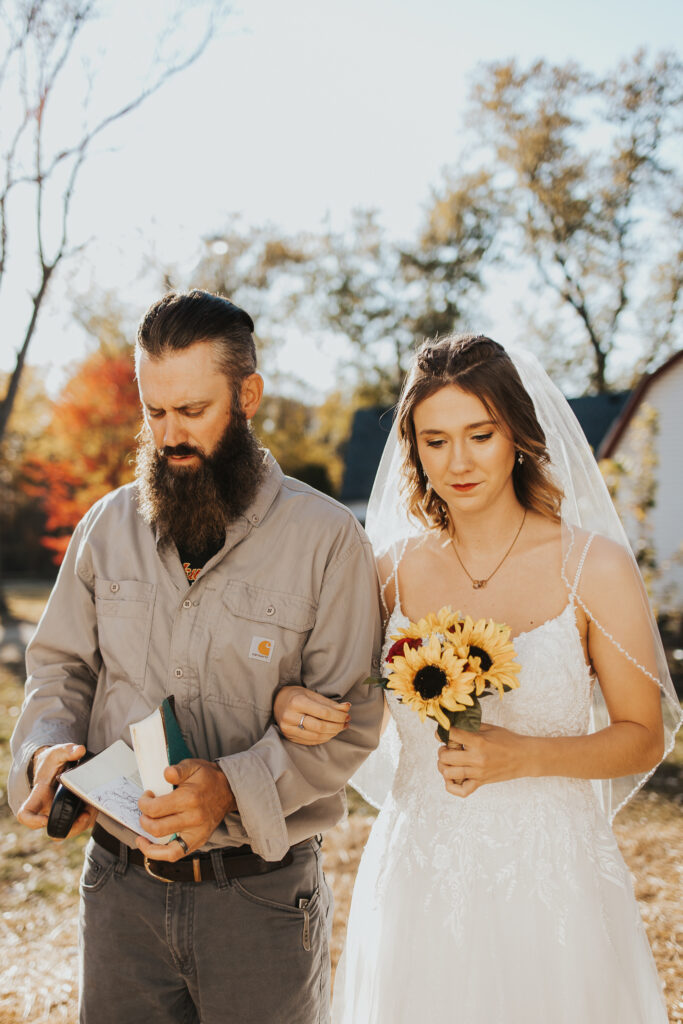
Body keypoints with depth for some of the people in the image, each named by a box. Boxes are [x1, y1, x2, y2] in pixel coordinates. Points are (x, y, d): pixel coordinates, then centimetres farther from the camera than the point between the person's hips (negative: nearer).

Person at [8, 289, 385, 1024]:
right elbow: (60, 668, 12)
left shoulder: (325, 539, -9)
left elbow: (349, 719, -10)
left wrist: (234, 787, -23)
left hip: (259, 897, -3)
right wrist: (46, 750, -9)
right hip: (119, 887, 3)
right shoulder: (108, 526, 4)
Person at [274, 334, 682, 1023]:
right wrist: (288, 702, -12)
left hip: (547, 885, -2)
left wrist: (525, 757, -17)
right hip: (417, 885, 2)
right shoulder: (394, 569, 0)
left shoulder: (593, 567, -7)